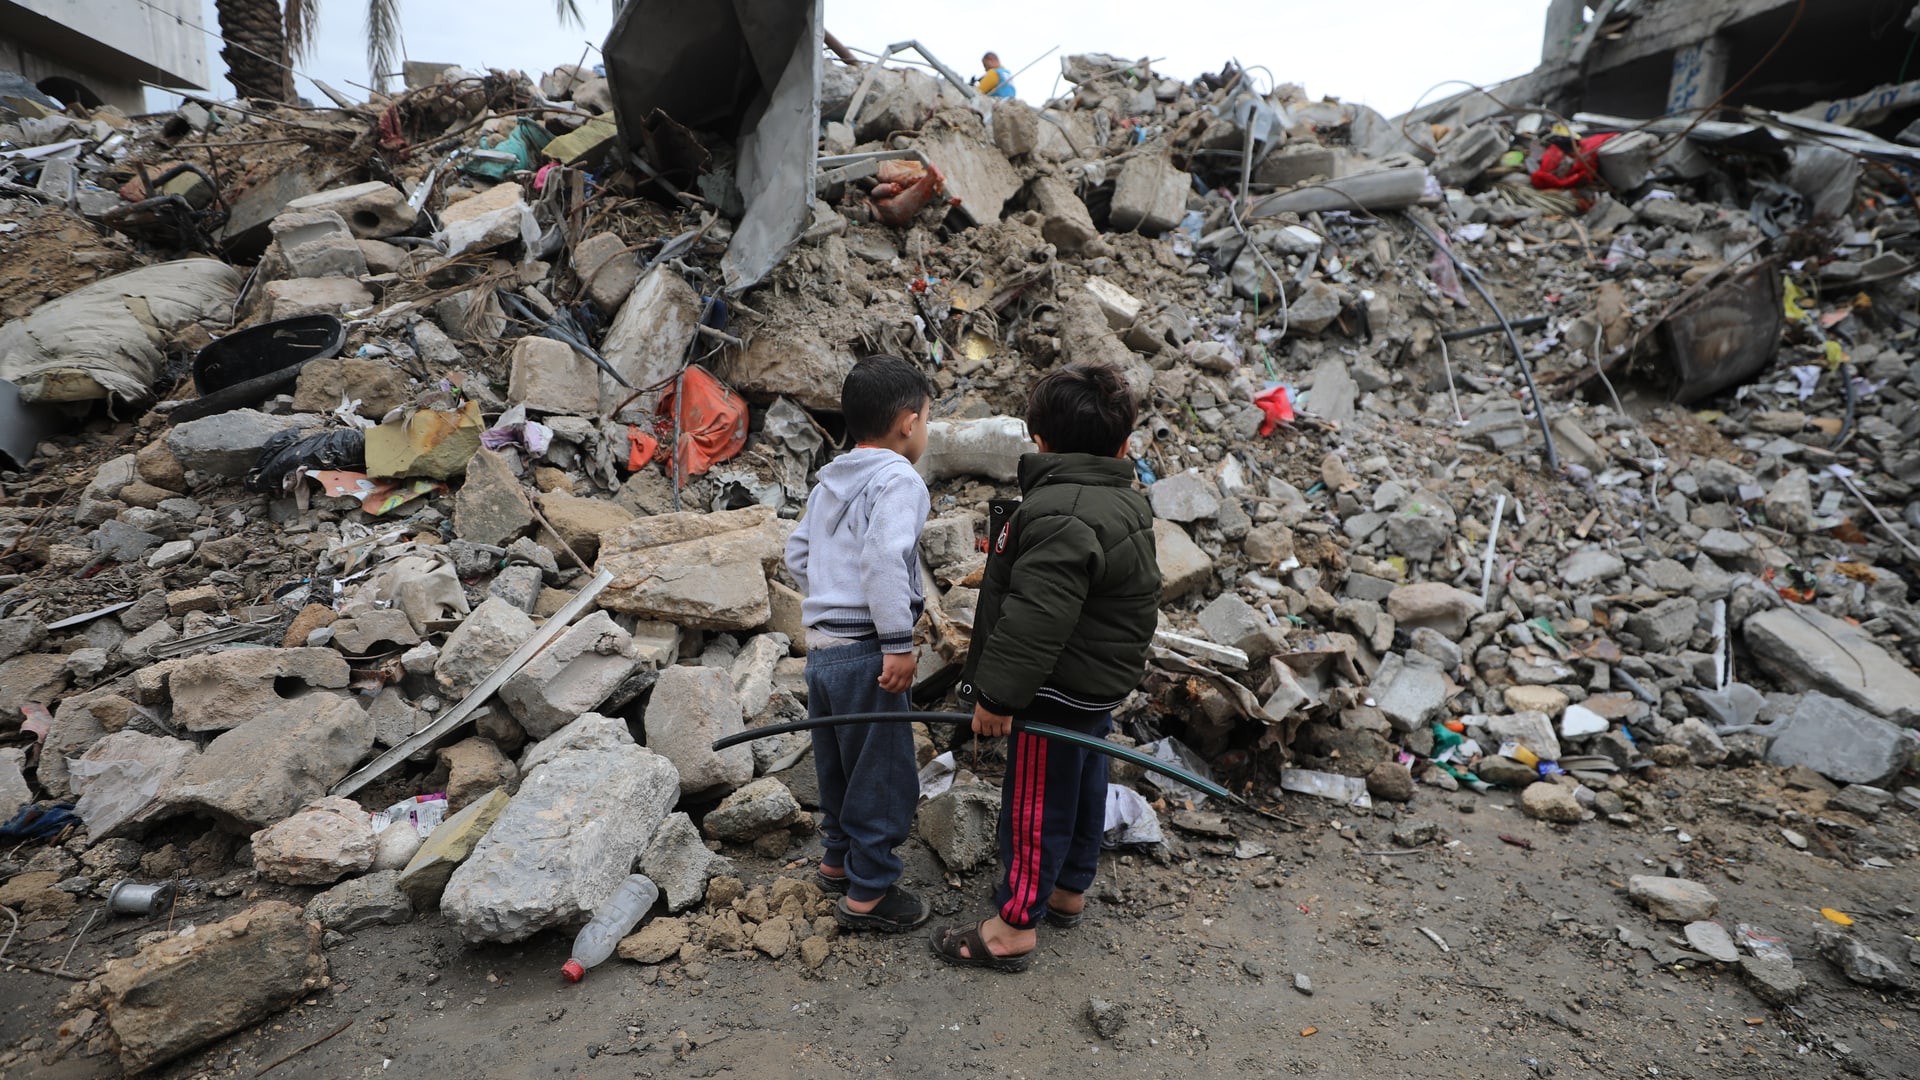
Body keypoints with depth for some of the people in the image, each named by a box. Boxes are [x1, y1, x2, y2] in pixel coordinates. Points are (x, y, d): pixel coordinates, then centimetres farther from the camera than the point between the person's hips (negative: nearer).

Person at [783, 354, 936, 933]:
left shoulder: (830, 481, 13)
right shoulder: (897, 479, -14)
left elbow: (798, 551, 17)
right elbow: (884, 560, -26)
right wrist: (899, 643, -23)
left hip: (822, 645, 9)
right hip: (865, 652, -9)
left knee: (840, 766, 24)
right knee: (885, 775, 5)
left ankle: (839, 858, 40)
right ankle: (868, 893, 16)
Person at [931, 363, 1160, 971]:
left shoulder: (1061, 514, -27)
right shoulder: (1125, 501, 7)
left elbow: (1036, 618, -32)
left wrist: (998, 694, -26)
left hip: (1060, 692, -10)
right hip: (1099, 686, 10)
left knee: (1035, 805, 2)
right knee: (1084, 789, 23)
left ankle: (1013, 927, 16)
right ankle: (1069, 891, 41)